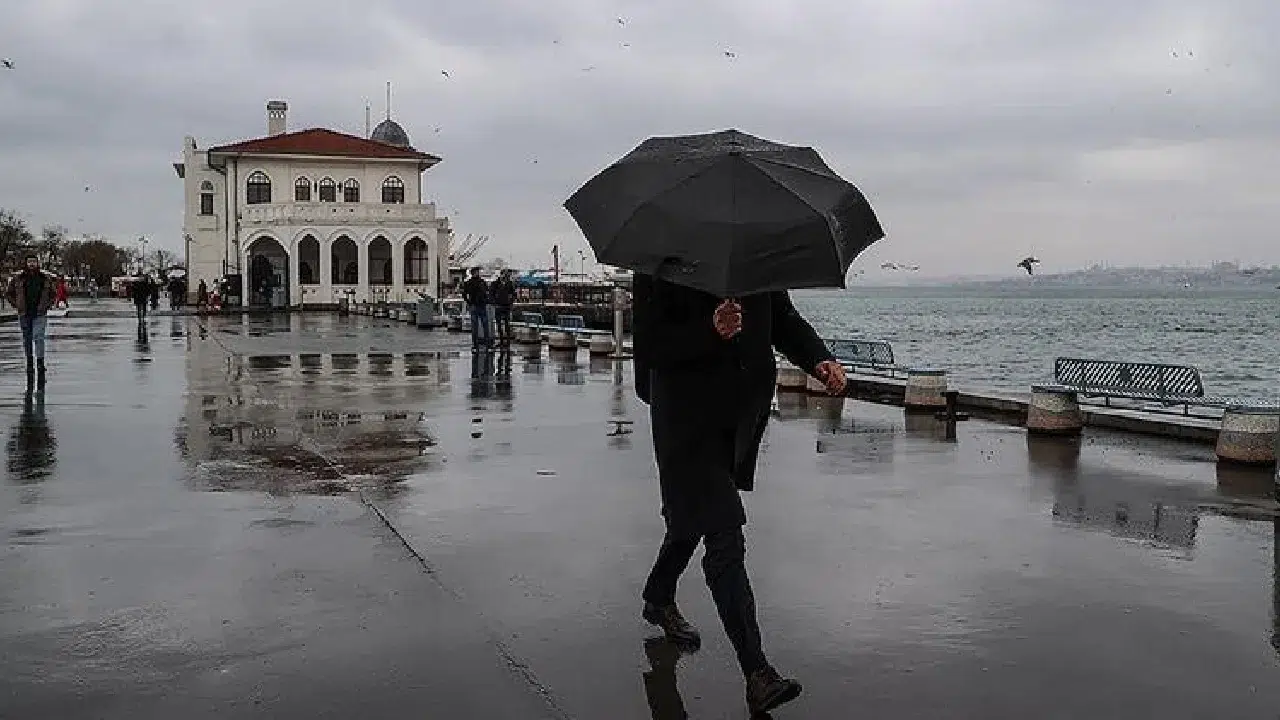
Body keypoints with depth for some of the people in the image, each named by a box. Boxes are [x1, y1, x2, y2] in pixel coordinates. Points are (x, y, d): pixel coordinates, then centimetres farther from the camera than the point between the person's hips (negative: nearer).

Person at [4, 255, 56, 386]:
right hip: (24, 315, 2)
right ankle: (29, 363, 18)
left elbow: (52, 294, 17)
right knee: (27, 340, 8)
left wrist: (47, 306, 4)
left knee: (38, 338, -14)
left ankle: (40, 364, -12)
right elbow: (8, 293, 14)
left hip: (39, 315, -2)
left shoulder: (45, 278, 4)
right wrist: (16, 305, 4)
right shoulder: (18, 278, 3)